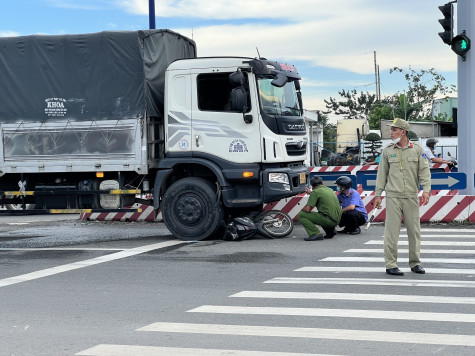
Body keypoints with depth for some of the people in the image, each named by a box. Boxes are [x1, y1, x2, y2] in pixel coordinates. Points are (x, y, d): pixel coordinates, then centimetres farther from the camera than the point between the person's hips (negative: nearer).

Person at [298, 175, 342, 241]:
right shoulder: (330, 190, 17)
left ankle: (316, 233, -17)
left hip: (328, 220, -8)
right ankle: (331, 230, 17)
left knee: (301, 215, -4)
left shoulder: (315, 192, -6)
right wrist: (311, 193, 49)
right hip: (337, 220, 8)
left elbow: (307, 209, -10)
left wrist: (302, 210, 12)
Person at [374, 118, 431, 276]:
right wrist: (378, 194, 6)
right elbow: (381, 173, 10)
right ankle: (391, 265, 0)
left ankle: (415, 263, 17)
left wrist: (426, 190, -9)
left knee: (414, 230, 5)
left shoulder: (417, 149, 5)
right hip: (393, 196, -1)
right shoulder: (387, 150, 7)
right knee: (392, 231, -4)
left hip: (411, 196, 1)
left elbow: (424, 171, 3)